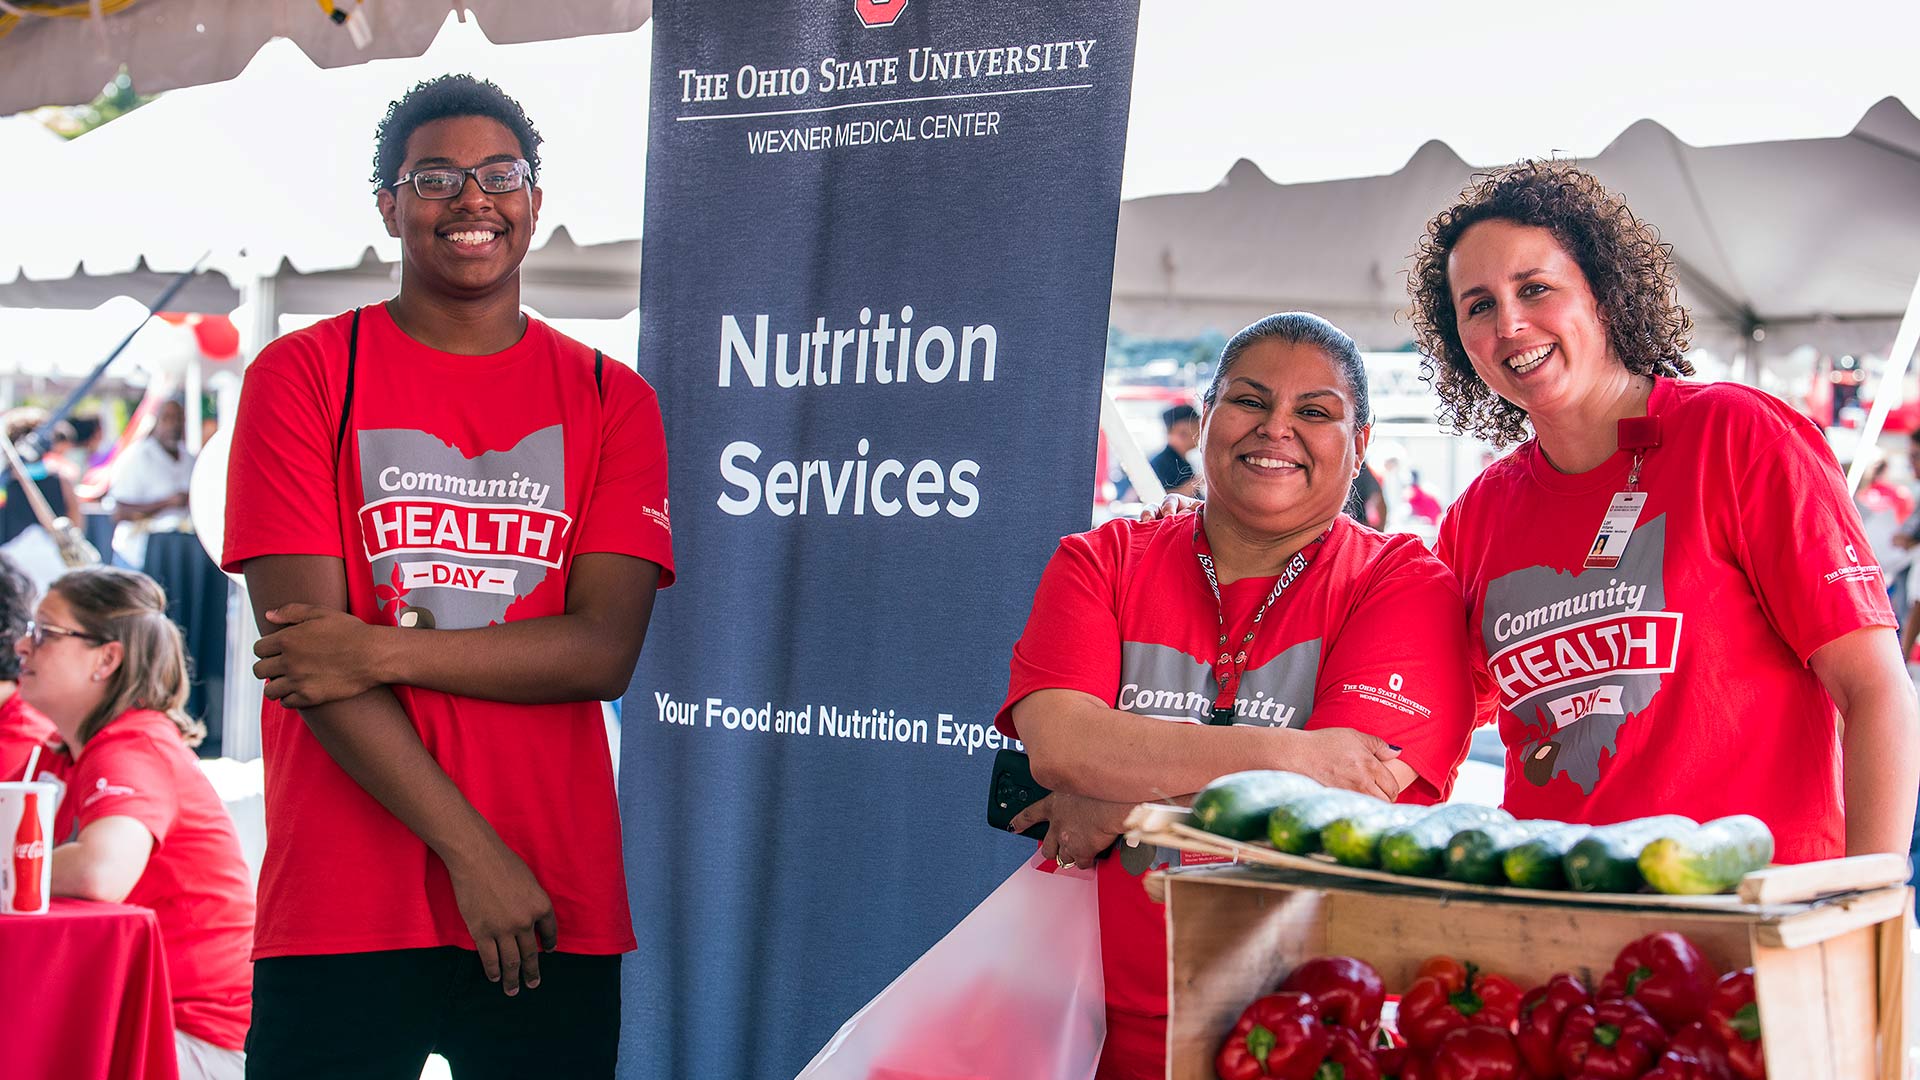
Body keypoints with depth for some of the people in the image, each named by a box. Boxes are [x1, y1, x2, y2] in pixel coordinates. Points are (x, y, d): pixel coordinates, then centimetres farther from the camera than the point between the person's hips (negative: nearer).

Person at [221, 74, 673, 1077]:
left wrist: (384, 653, -15)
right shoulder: (302, 376, 2)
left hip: (560, 914, 2)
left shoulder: (610, 400, 8)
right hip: (341, 913, -2)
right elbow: (308, 648, -7)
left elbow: (603, 649, -3)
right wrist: (473, 853, -13)